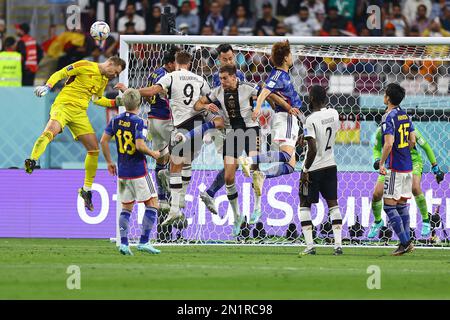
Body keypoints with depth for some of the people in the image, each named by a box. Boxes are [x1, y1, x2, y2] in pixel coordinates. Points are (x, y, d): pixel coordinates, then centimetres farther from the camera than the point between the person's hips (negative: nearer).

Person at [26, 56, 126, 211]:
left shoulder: (104, 80, 17)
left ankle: (87, 190, 13)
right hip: (64, 104, -7)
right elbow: (60, 73, -7)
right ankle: (32, 161, -43)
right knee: (51, 131, -36)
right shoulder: (85, 66, -6)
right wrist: (48, 86, -22)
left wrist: (114, 102, 21)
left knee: (94, 148, 3)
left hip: (80, 113, 7)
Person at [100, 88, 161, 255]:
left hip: (122, 172, 6)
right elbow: (140, 145, -24)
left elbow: (103, 141, 3)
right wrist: (153, 154, -6)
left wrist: (109, 162, 14)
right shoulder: (139, 122, -14)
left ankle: (123, 243, 0)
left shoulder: (115, 120, 4)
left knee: (126, 208, 13)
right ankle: (144, 242, -5)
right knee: (152, 204, 3)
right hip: (139, 171, -6)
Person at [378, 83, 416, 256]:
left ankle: (405, 242, -11)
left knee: (389, 206, -6)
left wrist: (381, 163, -15)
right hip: (407, 166, 8)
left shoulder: (389, 117, -15)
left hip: (395, 168, -8)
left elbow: (389, 143, -25)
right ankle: (406, 242, 12)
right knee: (402, 205, 13)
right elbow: (412, 141, 15)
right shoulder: (405, 115, 10)